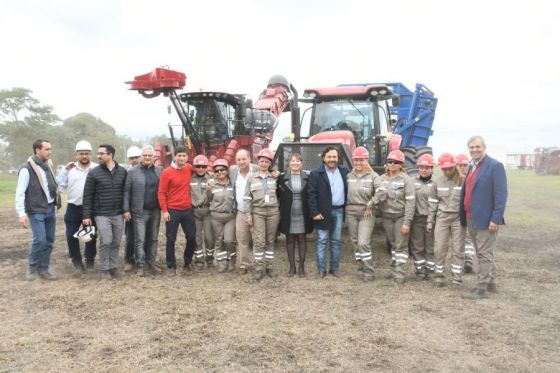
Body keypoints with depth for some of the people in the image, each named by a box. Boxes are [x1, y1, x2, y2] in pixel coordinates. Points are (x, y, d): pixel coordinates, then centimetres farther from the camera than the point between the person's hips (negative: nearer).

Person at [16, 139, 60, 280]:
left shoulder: (48, 165, 10)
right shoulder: (27, 169, -11)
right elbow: (20, 192, -13)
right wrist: (21, 213, -18)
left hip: (50, 209, 7)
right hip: (36, 211, -7)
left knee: (49, 241, 7)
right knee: (40, 240, -9)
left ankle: (43, 269, 19)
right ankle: (32, 266, 15)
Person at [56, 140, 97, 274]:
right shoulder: (70, 169, 3)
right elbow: (59, 187, -2)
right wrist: (65, 171, -8)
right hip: (73, 208, 2)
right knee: (71, 236, 5)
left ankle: (90, 261, 25)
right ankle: (77, 261, 21)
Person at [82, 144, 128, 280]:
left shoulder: (122, 171, 3)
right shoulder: (94, 173, -4)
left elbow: (125, 192, 9)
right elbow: (88, 196, -3)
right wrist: (86, 215, -6)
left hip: (118, 214, 3)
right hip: (102, 215, -3)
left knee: (116, 242, 8)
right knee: (106, 241, -8)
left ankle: (112, 266, 23)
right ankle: (104, 269, 8)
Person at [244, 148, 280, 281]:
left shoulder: (274, 177, 6)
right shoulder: (251, 177, 4)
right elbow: (247, 197, 2)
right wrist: (248, 214, -3)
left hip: (273, 212, 1)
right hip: (257, 212, -1)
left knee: (270, 240, 7)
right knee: (259, 241, -6)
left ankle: (268, 267, 17)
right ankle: (259, 268, 2)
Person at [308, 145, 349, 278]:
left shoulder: (344, 171, 7)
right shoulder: (316, 174, -6)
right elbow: (311, 194, -9)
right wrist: (314, 212, -14)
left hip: (339, 211, 4)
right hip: (323, 212, -4)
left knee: (336, 241, 11)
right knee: (322, 241, 2)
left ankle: (335, 267, 20)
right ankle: (322, 269, 9)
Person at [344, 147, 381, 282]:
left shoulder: (373, 176, -5)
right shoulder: (349, 176, 8)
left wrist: (370, 205, -14)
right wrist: (346, 207, 2)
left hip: (367, 213, -4)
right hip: (351, 212, 4)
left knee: (363, 243, -11)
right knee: (355, 243, 9)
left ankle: (368, 272, 1)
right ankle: (361, 268, 22)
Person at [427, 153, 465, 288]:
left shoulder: (463, 181, -3)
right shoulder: (437, 182, 3)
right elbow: (433, 203, 7)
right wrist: (430, 222, 6)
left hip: (459, 217, -1)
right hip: (442, 217, 1)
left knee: (458, 249, 5)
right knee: (440, 248, 3)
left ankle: (456, 277, 15)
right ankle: (438, 276, 15)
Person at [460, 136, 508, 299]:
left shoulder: (495, 166, -11)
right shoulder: (472, 167, 15)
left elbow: (501, 194, -16)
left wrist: (496, 219, -20)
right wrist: (464, 215, 12)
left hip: (486, 219, -8)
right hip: (471, 219, 8)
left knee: (485, 254, -1)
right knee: (482, 254, 17)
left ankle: (481, 288, 4)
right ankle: (490, 283, 29)